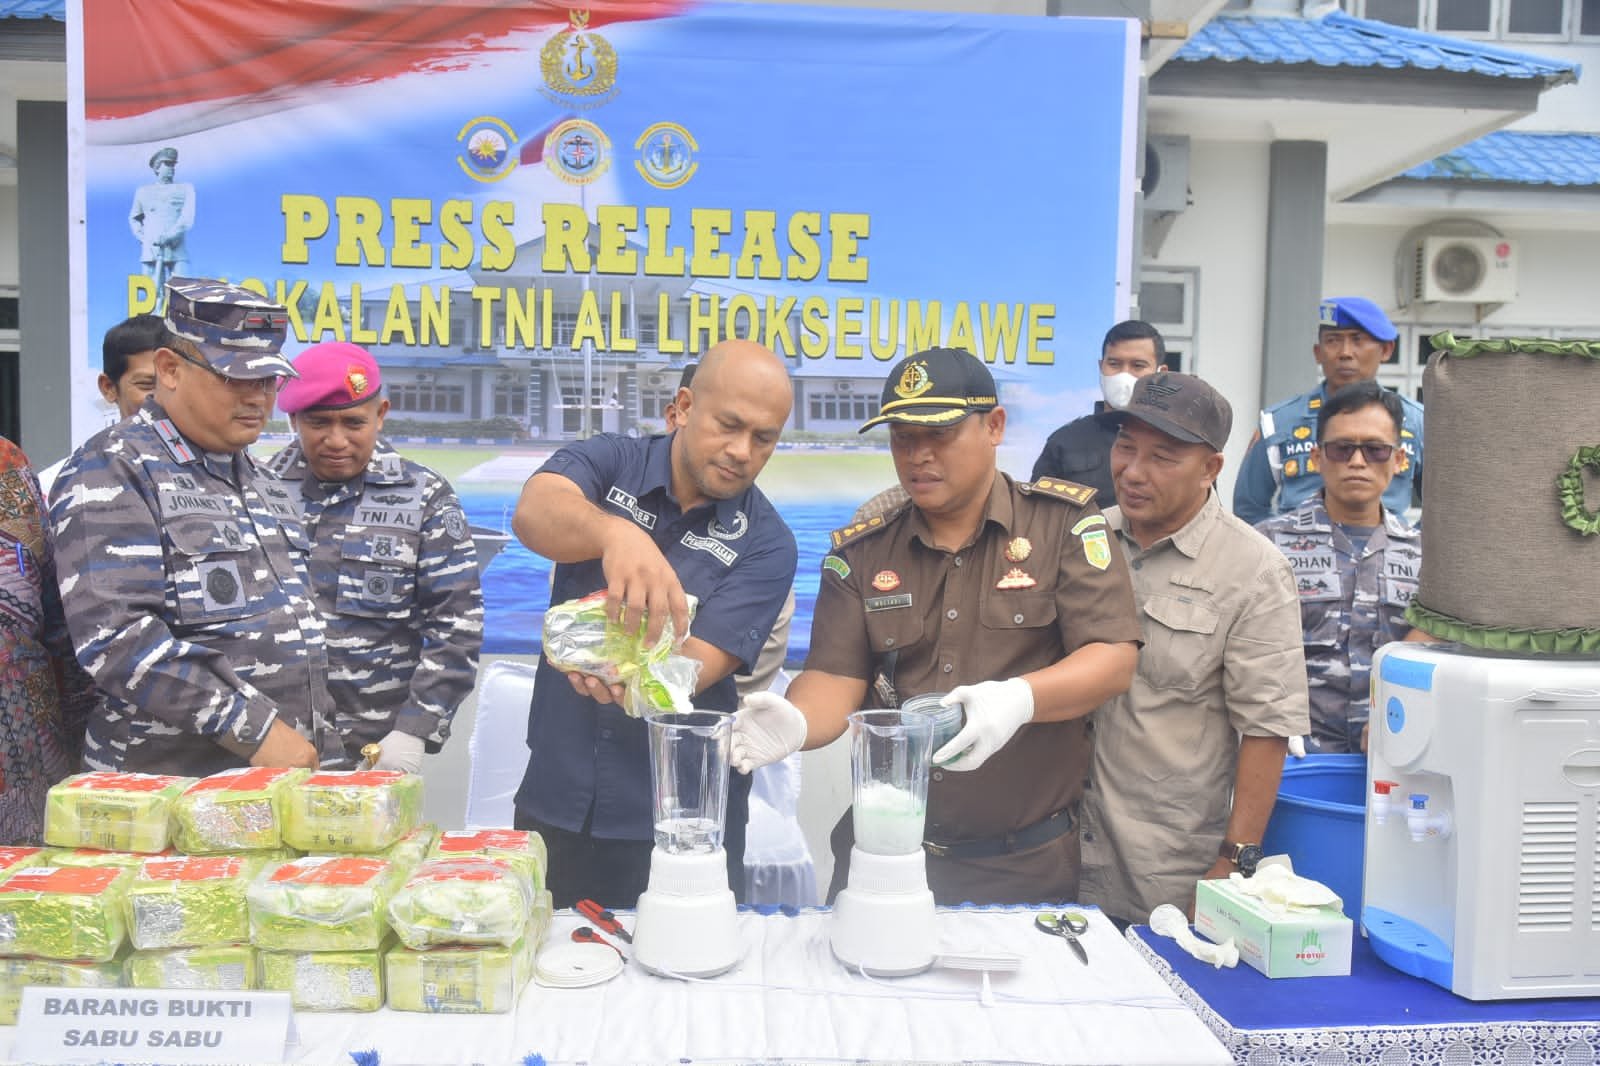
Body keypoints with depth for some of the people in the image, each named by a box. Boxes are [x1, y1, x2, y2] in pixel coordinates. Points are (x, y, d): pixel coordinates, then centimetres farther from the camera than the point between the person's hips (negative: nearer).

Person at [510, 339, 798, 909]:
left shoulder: (765, 543, -7)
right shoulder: (608, 461, -4)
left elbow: (697, 667, -18)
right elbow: (534, 512, -25)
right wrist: (615, 533, -47)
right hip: (555, 803, 2)